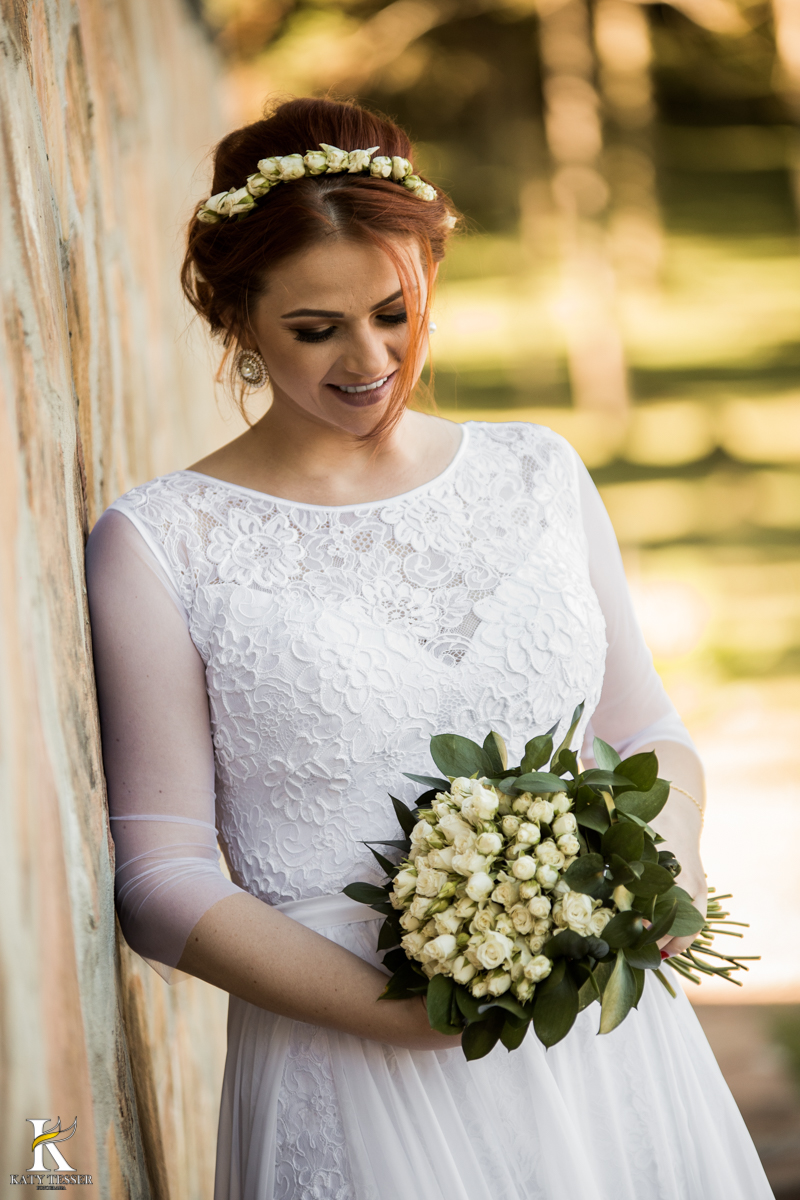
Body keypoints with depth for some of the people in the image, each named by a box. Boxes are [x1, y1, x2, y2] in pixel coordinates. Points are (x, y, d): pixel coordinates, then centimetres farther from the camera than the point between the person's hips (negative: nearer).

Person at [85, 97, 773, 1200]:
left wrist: (670, 860, -7)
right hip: (358, 1075, -3)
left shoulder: (538, 473, 8)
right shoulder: (157, 547, -4)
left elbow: (643, 731, 14)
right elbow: (160, 871, -6)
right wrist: (389, 1007, -17)